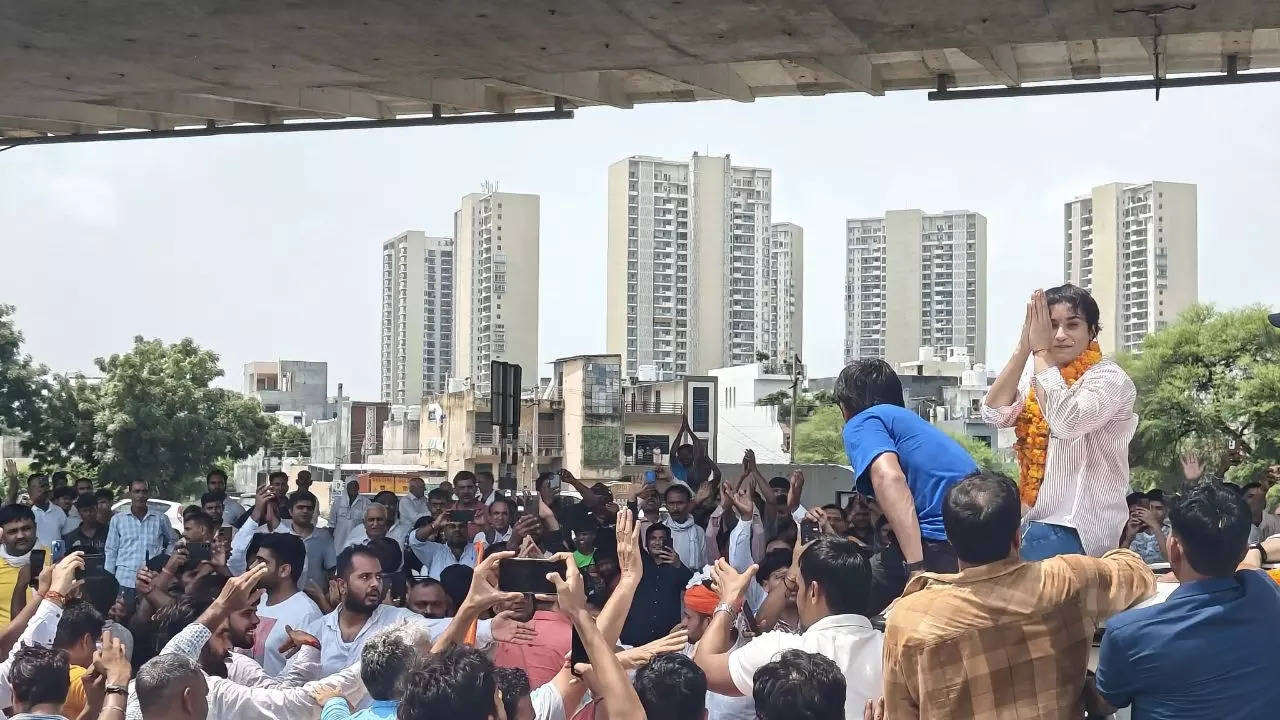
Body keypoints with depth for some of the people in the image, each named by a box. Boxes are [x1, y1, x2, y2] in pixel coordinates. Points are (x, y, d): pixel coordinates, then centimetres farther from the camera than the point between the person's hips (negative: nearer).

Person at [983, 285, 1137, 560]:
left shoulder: (1109, 378, -9)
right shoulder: (1042, 379, 13)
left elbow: (1067, 421, -27)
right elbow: (995, 413, -2)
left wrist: (1041, 350, -18)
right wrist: (1024, 347, -7)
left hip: (1073, 532, -7)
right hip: (1034, 525, 7)